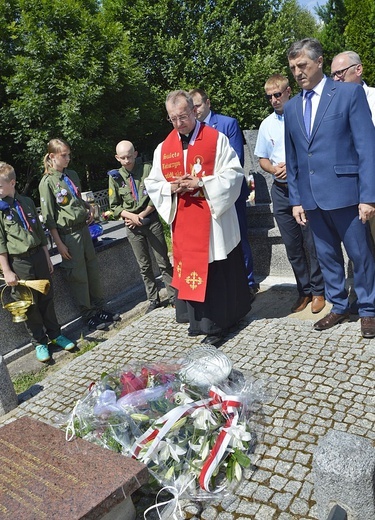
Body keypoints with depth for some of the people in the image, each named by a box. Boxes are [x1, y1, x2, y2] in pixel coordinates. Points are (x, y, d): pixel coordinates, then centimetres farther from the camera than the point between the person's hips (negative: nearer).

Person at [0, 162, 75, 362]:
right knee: (29, 304, 5)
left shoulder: (27, 202, 6)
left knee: (47, 299, 12)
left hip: (38, 256, 4)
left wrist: (47, 257, 12)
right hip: (18, 262, -4)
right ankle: (39, 342, 19)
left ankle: (55, 334, 27)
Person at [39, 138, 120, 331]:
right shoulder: (47, 182, -9)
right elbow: (48, 217, -10)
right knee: (78, 276, 1)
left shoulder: (72, 175, 10)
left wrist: (89, 207, 3)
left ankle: (99, 309, 24)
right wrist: (59, 243, -12)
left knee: (93, 269, 11)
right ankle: (88, 315, 14)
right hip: (68, 234, -6)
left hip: (83, 228, 7)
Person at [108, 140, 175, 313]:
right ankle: (153, 300, 22)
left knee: (163, 262, 3)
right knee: (144, 266, 11)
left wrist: (142, 215, -11)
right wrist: (131, 216, -12)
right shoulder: (115, 177, 1)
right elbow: (114, 206, 5)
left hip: (152, 221, -2)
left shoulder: (147, 169, -5)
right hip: (132, 226, 2)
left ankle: (173, 296, 15)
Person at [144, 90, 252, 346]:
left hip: (214, 219, -4)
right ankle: (201, 319, 21)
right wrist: (170, 187, -8)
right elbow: (153, 183, 13)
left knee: (219, 270, 3)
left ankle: (218, 321, 17)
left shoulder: (217, 139, -3)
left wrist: (201, 183, -18)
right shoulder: (164, 148, 9)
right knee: (190, 268, 8)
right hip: (183, 222, 4)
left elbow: (233, 173, -8)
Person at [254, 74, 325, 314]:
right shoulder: (267, 124, 11)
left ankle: (318, 291, 15)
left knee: (312, 243, 0)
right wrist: (275, 169, -4)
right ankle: (304, 291, 22)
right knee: (292, 245, 9)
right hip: (281, 189, 5)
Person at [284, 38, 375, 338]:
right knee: (327, 255, 13)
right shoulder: (291, 108, 13)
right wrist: (296, 199, 9)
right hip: (311, 197, 5)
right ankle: (339, 307, 28)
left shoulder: (350, 93, -1)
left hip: (344, 192, -4)